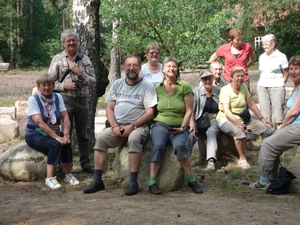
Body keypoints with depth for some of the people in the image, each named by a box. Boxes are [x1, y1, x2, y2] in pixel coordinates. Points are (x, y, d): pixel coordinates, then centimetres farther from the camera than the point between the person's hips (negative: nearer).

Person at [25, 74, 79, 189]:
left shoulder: (57, 97, 4)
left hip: (53, 132, 4)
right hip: (35, 134, -4)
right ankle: (50, 178, -24)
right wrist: (56, 137, -29)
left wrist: (65, 135, -21)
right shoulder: (33, 99, -10)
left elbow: (65, 118, -3)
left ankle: (68, 175, -10)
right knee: (55, 144, -31)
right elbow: (39, 122, -21)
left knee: (66, 143, -26)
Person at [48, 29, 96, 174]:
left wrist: (79, 72, -10)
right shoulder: (58, 59, 0)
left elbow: (93, 82, 1)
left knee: (83, 134, 11)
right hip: (65, 100, -3)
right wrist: (64, 86, -16)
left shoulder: (85, 59, 6)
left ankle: (85, 163, 20)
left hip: (82, 100, 3)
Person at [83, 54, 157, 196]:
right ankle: (97, 181, -19)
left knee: (134, 139, -36)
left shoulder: (147, 86, -1)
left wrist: (132, 126, -17)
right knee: (101, 138, -22)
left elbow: (150, 112, -7)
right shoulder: (117, 84, 12)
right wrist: (114, 126, -8)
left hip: (138, 126, -4)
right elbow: (110, 108, 10)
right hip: (118, 126, 4)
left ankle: (133, 182, -31)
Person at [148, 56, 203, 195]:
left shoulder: (185, 87, 2)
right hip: (161, 124, 1)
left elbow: (189, 110, 1)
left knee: (179, 145, -32)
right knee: (158, 146, -30)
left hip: (179, 127, -1)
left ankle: (191, 180, -17)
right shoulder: (157, 88, 7)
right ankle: (152, 182, -24)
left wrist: (183, 127, -8)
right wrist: (153, 122, -1)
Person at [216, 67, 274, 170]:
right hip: (226, 119, -7)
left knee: (268, 128, -7)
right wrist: (237, 123, -35)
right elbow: (226, 111, -22)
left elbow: (251, 104, 11)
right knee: (239, 132, -39)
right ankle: (242, 158, -22)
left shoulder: (243, 87, 8)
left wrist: (262, 119, 4)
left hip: (243, 119, 7)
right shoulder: (225, 90, -12)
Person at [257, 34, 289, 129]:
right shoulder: (262, 57, 12)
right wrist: (260, 82, 5)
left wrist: (281, 84, -4)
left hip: (276, 86, -5)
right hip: (262, 86, 5)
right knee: (264, 110, 6)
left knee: (278, 109, -6)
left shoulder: (281, 57, -4)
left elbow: (286, 74, 0)